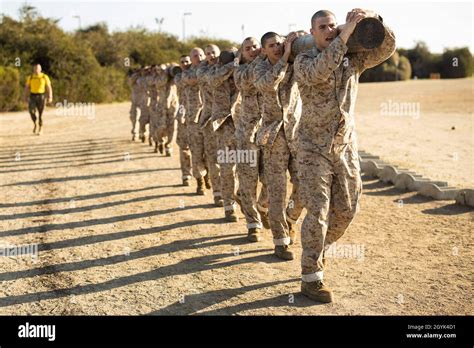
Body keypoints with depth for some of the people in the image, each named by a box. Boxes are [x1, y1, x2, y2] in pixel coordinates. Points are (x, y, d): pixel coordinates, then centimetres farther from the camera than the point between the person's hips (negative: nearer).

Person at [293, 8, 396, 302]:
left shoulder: (353, 58, 4)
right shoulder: (304, 60, -7)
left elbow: (387, 48, -7)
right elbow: (317, 73, -30)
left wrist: (374, 19, -25)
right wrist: (346, 35, -33)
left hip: (346, 146, 5)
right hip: (315, 148, -4)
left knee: (347, 209, 10)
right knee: (318, 212, -7)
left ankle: (320, 248, 37)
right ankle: (311, 278, 3)